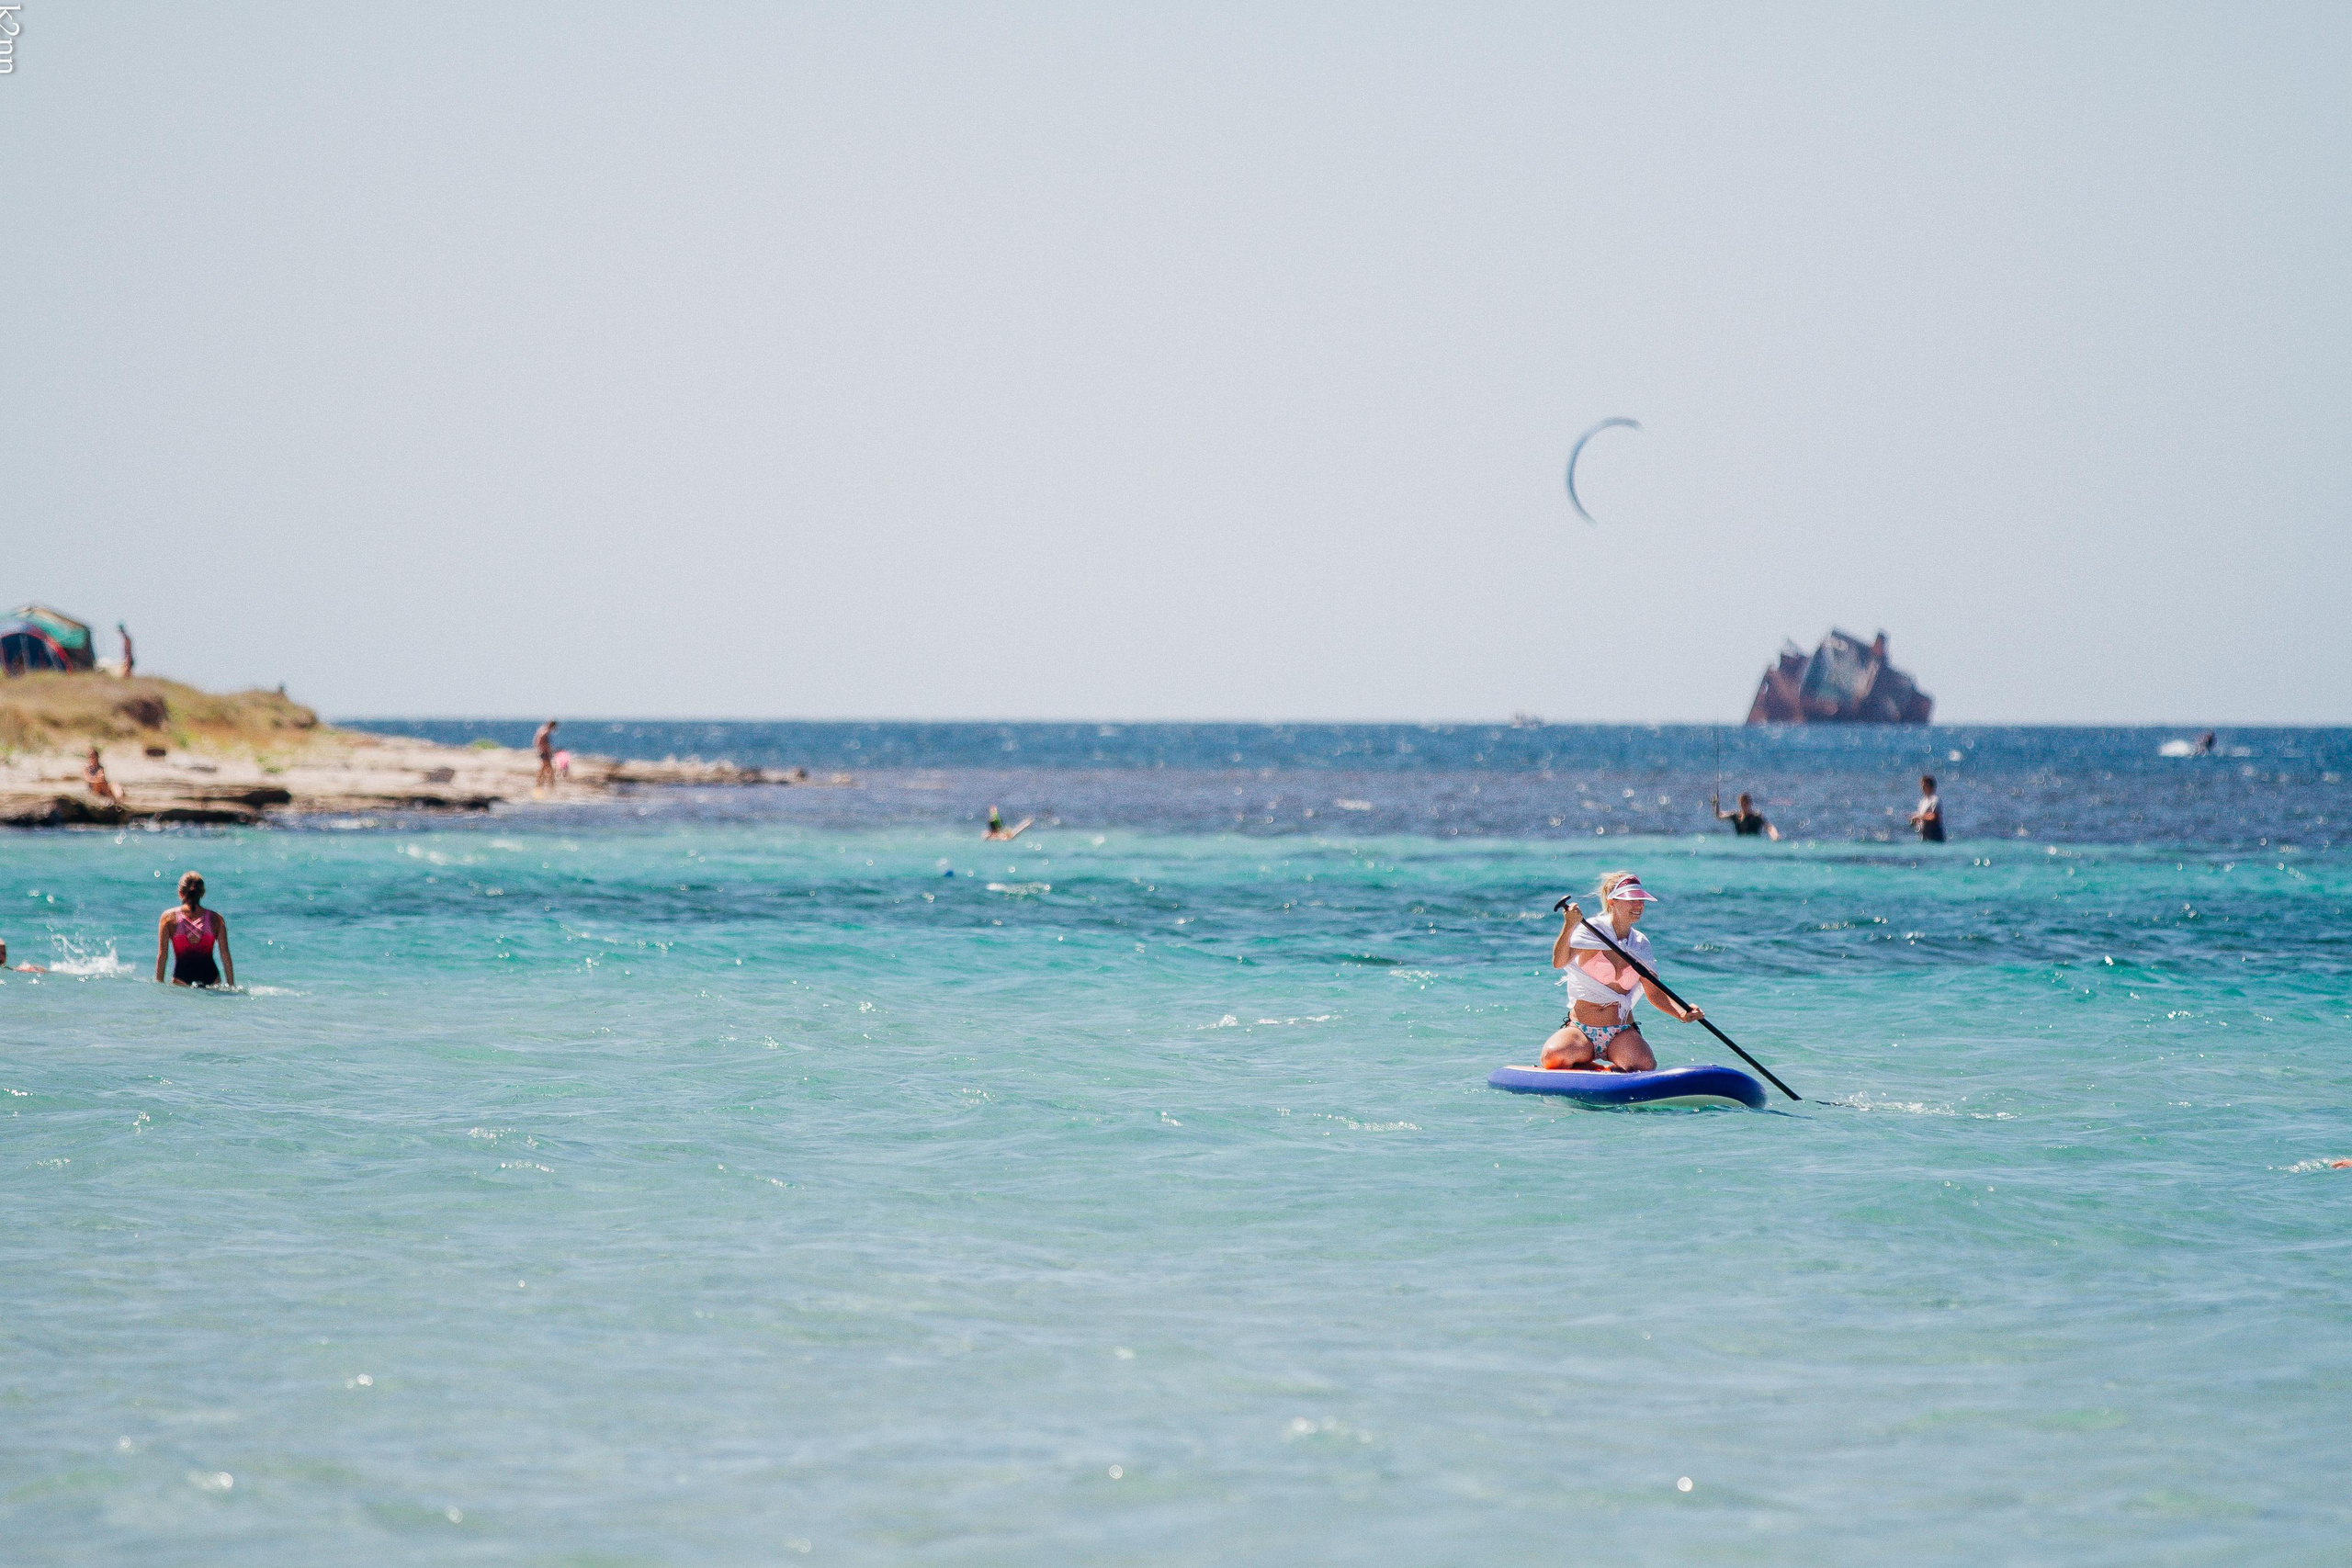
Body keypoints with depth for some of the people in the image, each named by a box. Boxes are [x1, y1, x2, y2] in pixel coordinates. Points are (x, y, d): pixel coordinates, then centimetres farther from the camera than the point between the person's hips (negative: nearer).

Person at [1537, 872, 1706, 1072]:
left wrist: (1683, 1014, -8)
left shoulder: (1640, 945, 10)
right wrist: (1569, 927, -38)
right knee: (1553, 1056, -33)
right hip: (1580, 1031, -2)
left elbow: (1655, 993, 11)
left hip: (1622, 1034, 2)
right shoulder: (1590, 932, -4)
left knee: (1645, 1064, -30)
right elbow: (1559, 963, -20)